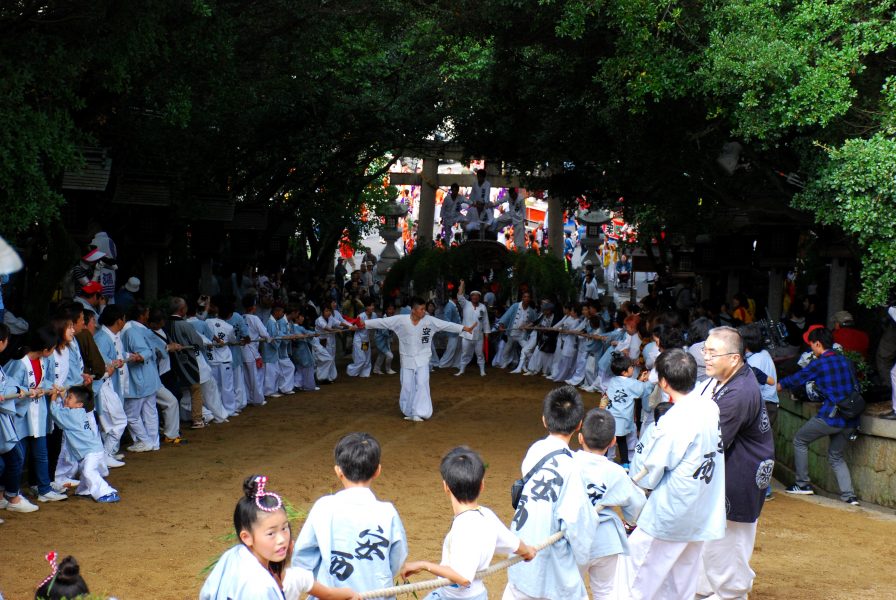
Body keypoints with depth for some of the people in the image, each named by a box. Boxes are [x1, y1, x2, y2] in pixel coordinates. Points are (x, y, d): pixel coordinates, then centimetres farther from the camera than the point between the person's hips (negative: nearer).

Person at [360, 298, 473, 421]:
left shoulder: (430, 320, -10)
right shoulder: (401, 320, -12)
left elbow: (447, 325, -11)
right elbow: (383, 322, -12)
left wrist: (465, 328, -17)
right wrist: (365, 324, -16)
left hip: (422, 359, -1)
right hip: (407, 359, 1)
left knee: (422, 384, -11)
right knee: (407, 387, 7)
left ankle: (419, 413, -8)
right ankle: (410, 413, 22)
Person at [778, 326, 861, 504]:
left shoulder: (818, 364, -6)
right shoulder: (845, 361, 10)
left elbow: (797, 379, 7)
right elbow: (855, 387, 16)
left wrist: (779, 385, 25)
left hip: (830, 417, -6)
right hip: (850, 420, 6)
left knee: (799, 440, 15)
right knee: (836, 456, 21)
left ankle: (803, 483, 15)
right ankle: (849, 495, 8)